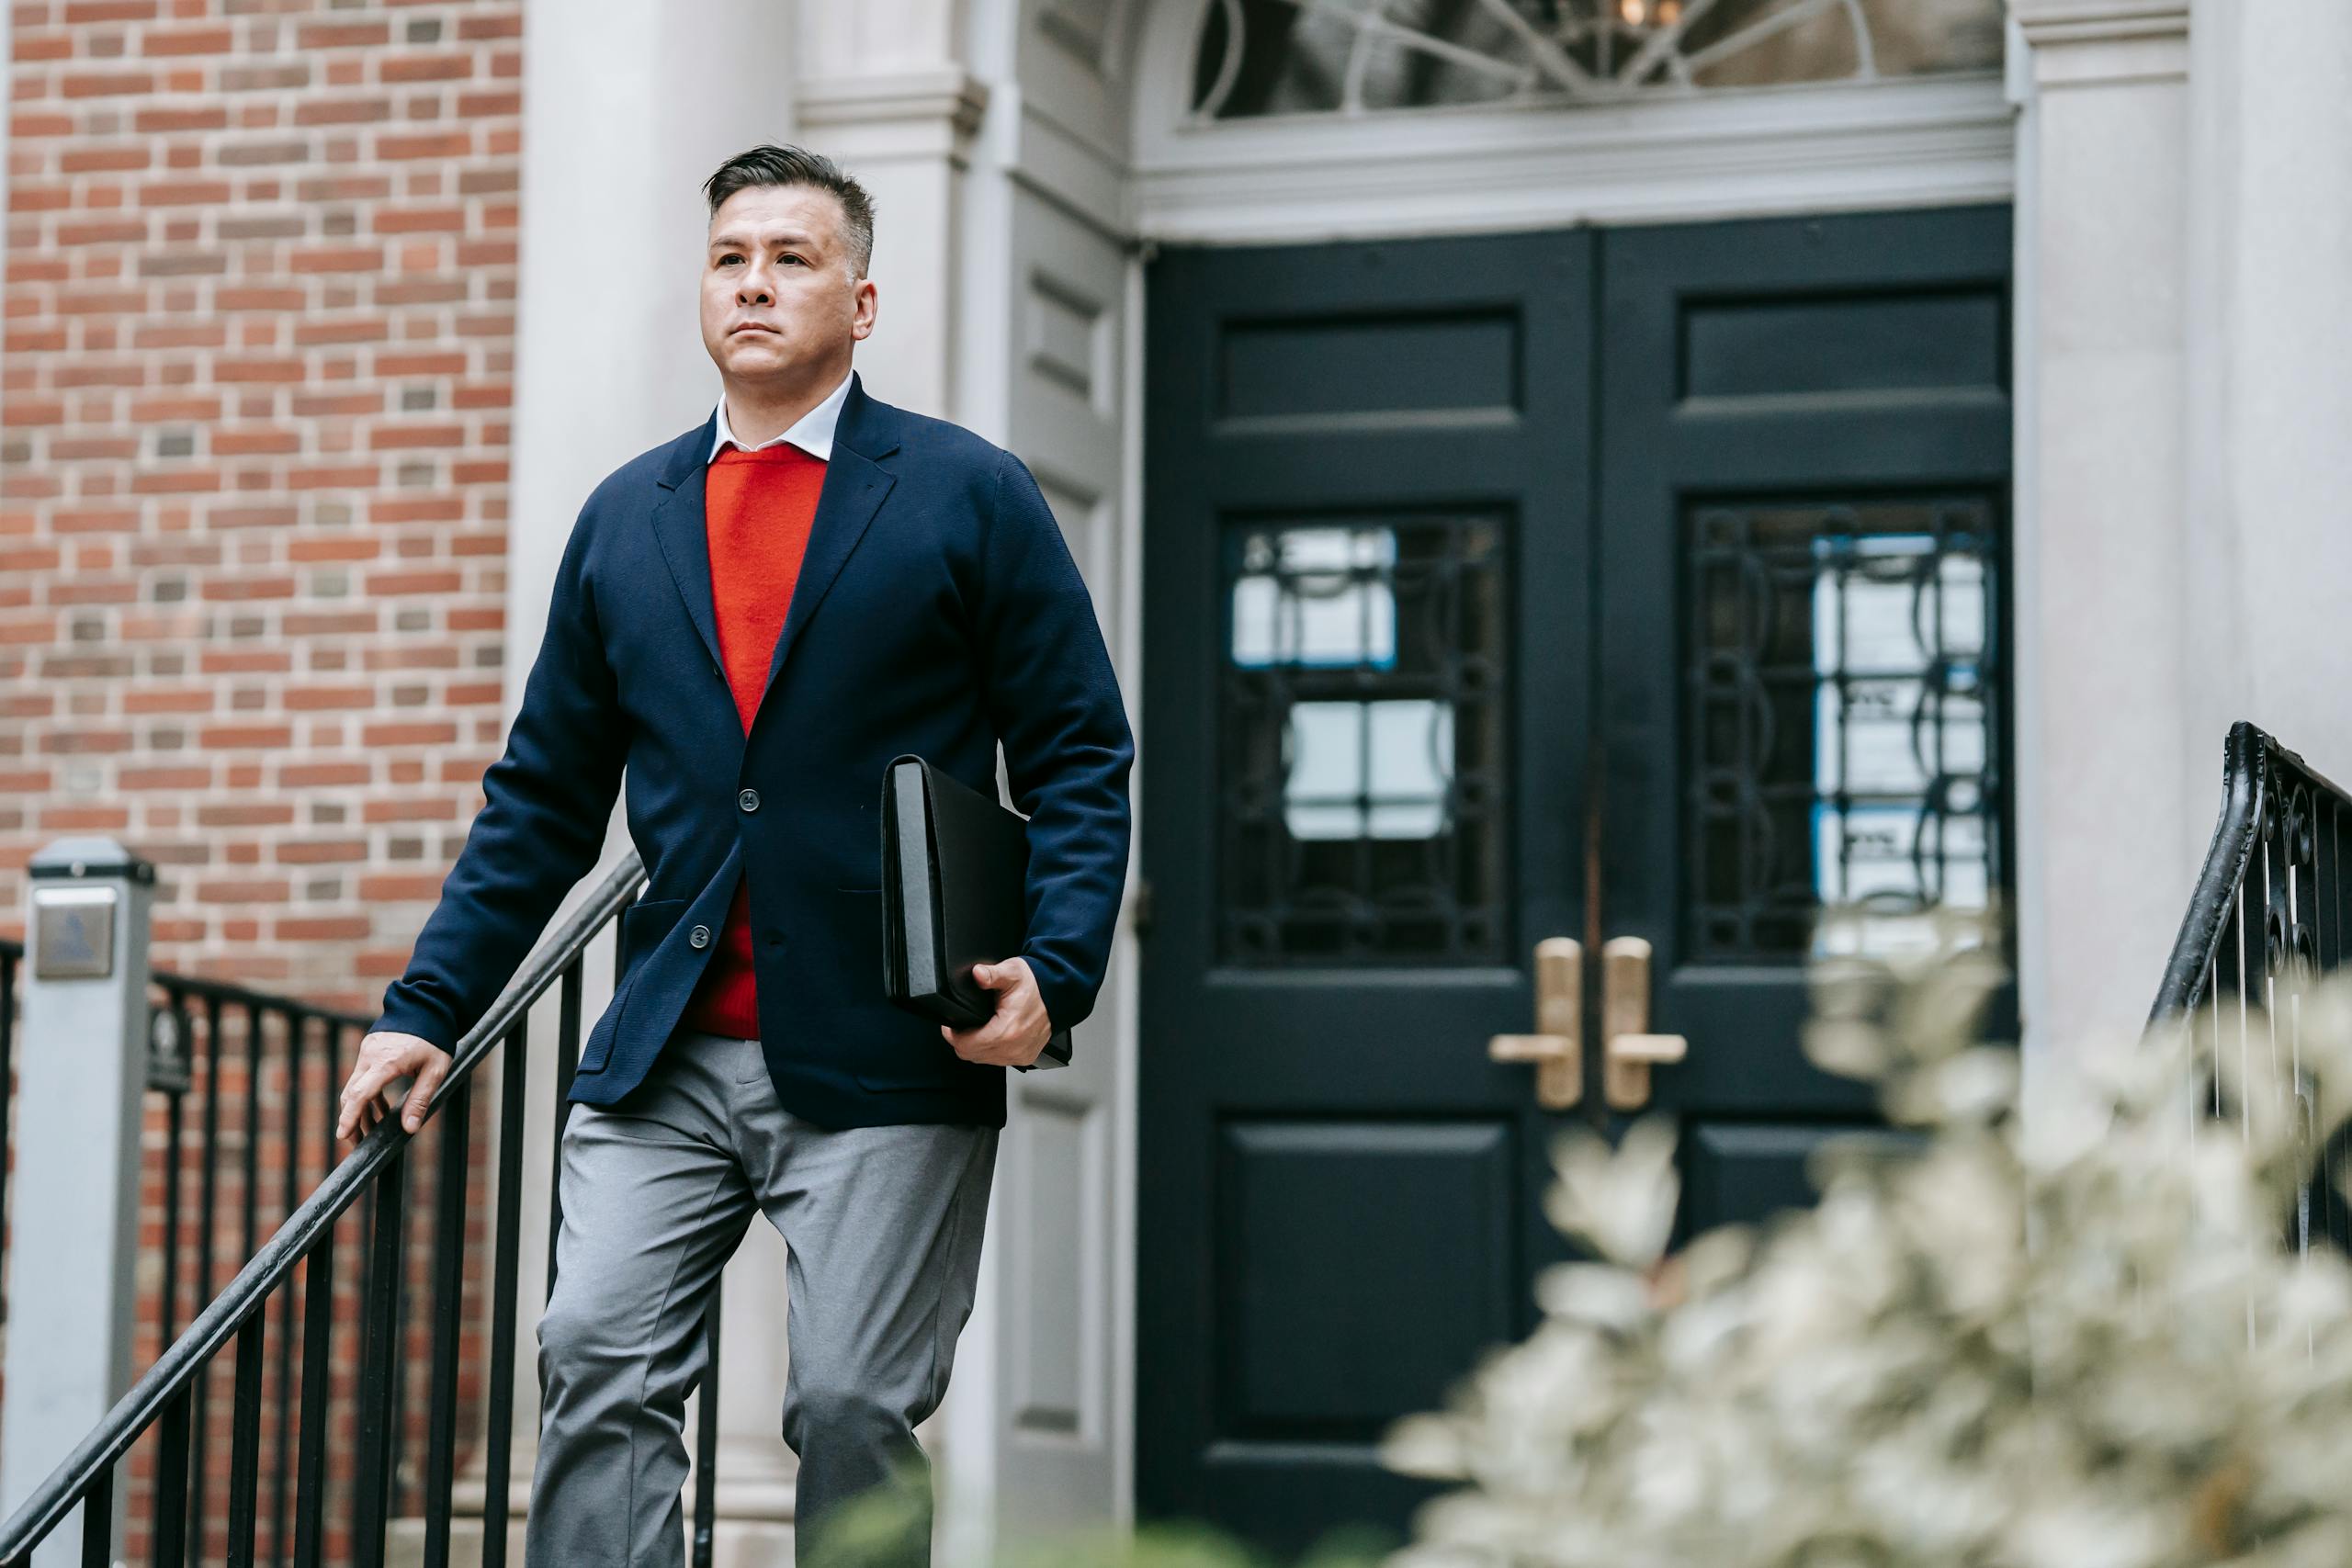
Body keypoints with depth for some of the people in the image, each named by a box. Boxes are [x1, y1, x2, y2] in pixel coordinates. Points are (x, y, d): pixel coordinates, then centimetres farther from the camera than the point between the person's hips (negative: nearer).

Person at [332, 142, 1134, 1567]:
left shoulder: (973, 496, 3)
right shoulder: (625, 516, 15)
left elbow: (1081, 760, 1)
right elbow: (544, 796, 18)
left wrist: (1054, 971, -14)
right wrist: (428, 1010, 12)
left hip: (886, 1066, -3)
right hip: (664, 1060, 3)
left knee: (855, 1409, -4)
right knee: (599, 1360, -9)